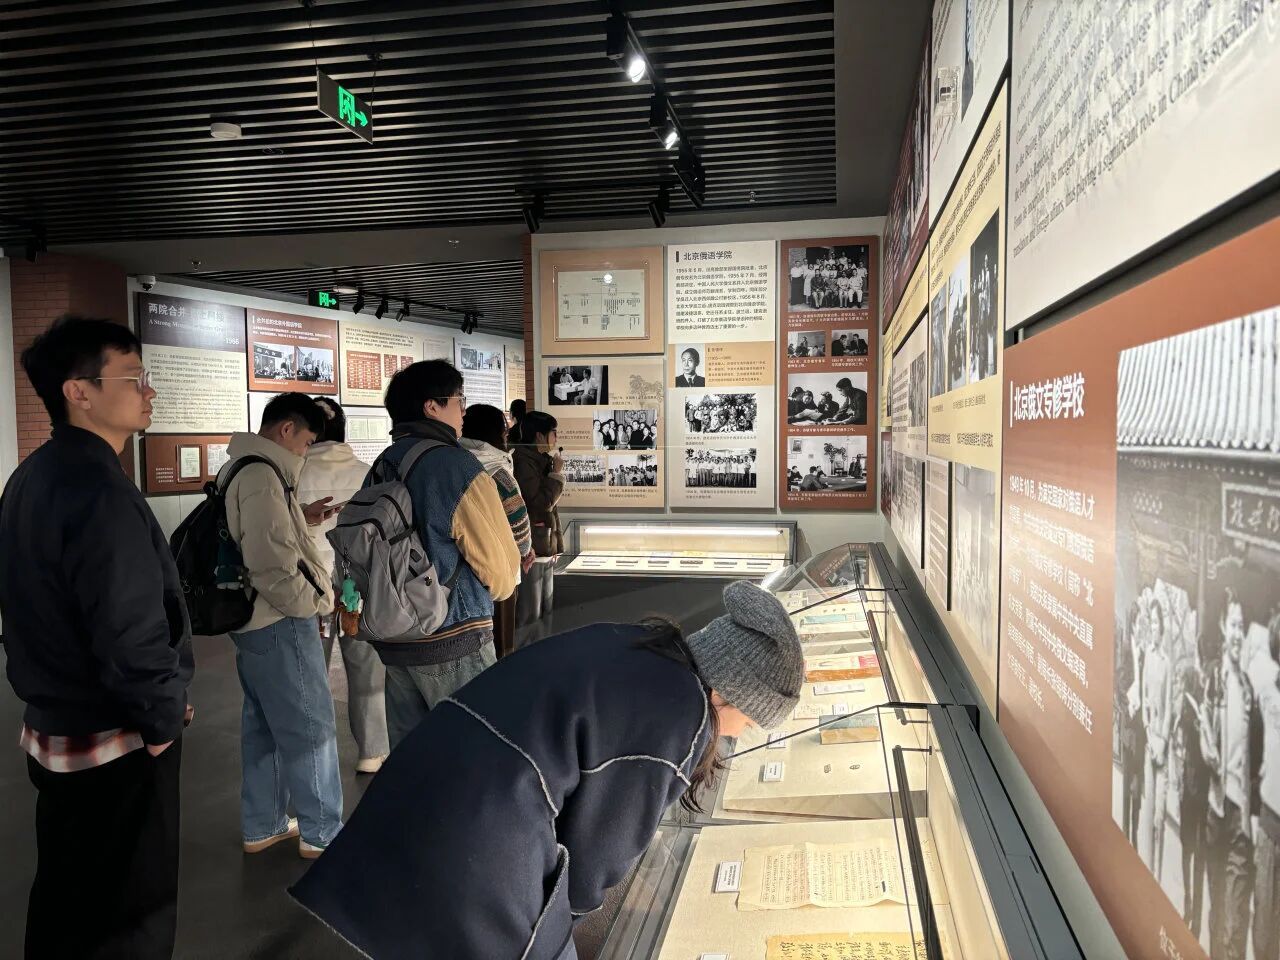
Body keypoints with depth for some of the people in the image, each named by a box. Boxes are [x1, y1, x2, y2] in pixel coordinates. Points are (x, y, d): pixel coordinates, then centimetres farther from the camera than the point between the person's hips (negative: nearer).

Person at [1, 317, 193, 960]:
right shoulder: (97, 489, -25)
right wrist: (166, 715, -14)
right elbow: (132, 633, -30)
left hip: (52, 732, 9)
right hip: (115, 746, -9)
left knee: (64, 904, 25)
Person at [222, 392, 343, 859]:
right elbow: (273, 568, -26)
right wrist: (315, 602, -14)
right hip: (280, 623, -10)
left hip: (252, 621, 10)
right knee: (311, 728, 2)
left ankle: (262, 826, 31)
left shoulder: (241, 470, 12)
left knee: (263, 725, 18)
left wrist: (300, 518, 10)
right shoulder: (262, 476, -20)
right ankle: (322, 833, 13)